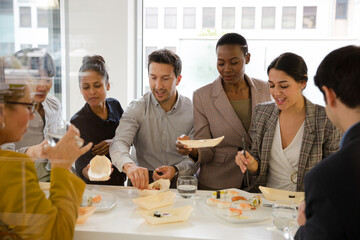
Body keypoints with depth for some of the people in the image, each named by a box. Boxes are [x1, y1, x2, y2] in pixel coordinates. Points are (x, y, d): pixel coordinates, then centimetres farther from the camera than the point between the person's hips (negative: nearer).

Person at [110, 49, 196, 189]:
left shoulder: (192, 111, -1)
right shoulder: (136, 109, -1)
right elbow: (119, 143, -16)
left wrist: (176, 170, -20)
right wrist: (129, 166, -38)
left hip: (181, 179, 0)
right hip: (146, 180, 0)